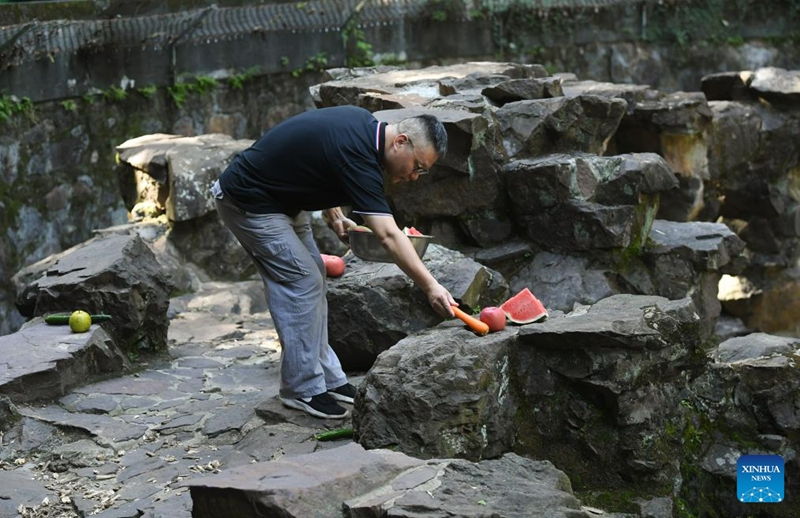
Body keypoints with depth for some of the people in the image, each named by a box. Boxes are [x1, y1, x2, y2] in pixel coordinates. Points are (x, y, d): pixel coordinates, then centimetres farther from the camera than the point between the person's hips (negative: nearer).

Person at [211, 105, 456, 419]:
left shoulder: (364, 125, -1)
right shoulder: (356, 155, -29)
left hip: (281, 197, 10)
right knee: (302, 282, -9)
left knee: (312, 279, 10)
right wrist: (430, 287, -38)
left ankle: (327, 377, 17)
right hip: (249, 203, -10)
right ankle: (302, 389, 1)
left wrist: (334, 214, 10)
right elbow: (389, 236, -35)